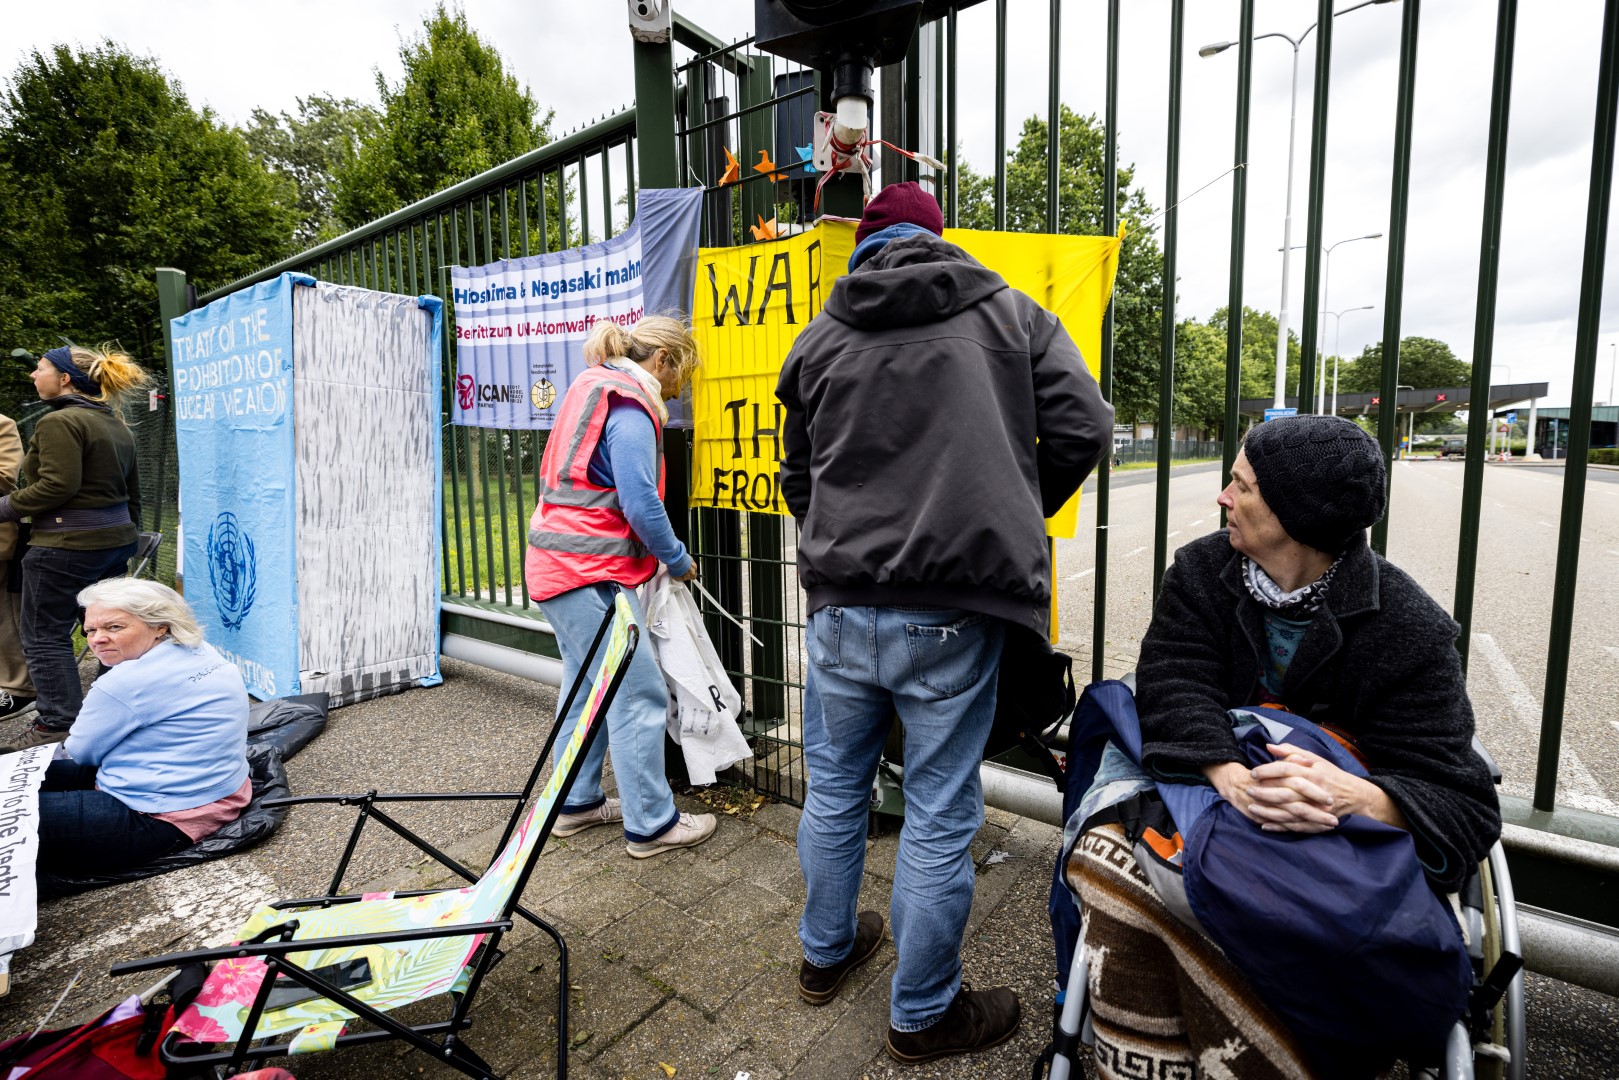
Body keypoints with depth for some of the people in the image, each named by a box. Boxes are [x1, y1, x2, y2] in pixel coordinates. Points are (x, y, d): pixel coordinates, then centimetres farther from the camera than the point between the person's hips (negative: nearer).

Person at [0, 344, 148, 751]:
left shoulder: (60, 422, -13)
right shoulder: (117, 424, 15)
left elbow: (57, 485, -22)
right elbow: (132, 491, 18)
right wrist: (128, 534, 24)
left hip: (68, 546, -9)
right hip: (116, 539, 9)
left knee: (45, 636, 2)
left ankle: (59, 724, 5)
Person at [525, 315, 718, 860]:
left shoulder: (593, 387, 17)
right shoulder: (629, 408, -14)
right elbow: (640, 503, -20)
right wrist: (678, 560, -4)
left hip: (558, 563, 11)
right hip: (590, 572, -10)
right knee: (640, 694, -2)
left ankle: (576, 804, 32)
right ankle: (650, 824, 10)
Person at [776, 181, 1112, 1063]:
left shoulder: (820, 337, 10)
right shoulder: (1012, 313, 6)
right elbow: (1083, 430, 1)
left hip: (841, 602, 3)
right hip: (954, 610, -2)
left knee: (834, 788, 21)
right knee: (938, 815, 10)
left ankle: (826, 954, 43)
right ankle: (924, 1014, 28)